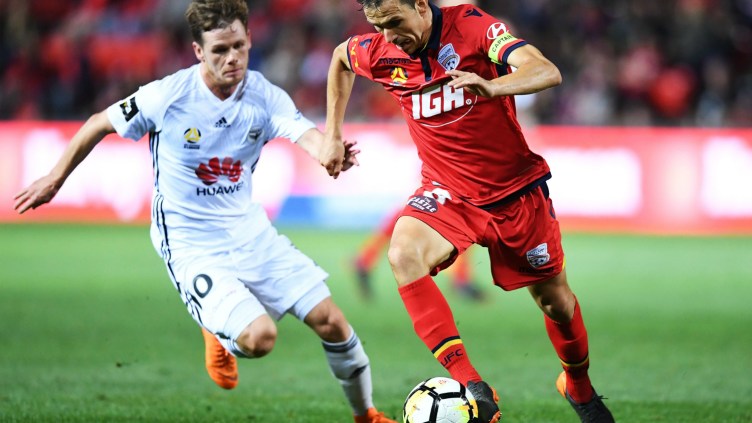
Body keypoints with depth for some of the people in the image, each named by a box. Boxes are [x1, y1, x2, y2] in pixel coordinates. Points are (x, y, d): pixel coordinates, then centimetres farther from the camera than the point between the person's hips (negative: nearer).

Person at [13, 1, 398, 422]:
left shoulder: (266, 97, -9)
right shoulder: (168, 96, -17)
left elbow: (307, 134, -28)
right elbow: (100, 124, -1)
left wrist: (329, 149, -52)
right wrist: (56, 179, 8)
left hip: (251, 233, 4)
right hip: (192, 246, -4)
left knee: (331, 322, -3)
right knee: (259, 338, -23)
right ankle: (222, 335, 14)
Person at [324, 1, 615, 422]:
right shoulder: (379, 53, -9)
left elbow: (547, 72, -33)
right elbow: (340, 57, 17)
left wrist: (490, 87, -52)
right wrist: (333, 133, 12)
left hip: (516, 190, -2)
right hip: (447, 193, 2)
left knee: (554, 299, 11)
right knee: (403, 254, -30)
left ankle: (580, 387, 44)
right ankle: (471, 387, -33)